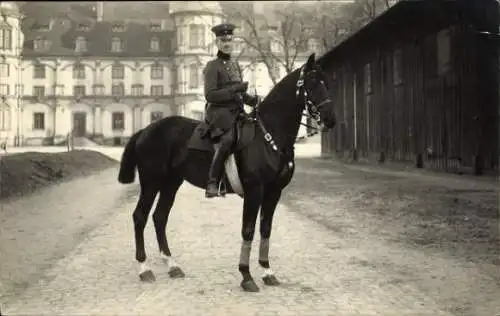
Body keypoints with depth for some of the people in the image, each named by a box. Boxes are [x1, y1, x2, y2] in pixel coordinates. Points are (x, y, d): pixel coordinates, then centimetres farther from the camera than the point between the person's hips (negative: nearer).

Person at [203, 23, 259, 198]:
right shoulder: (212, 67, -2)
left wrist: (255, 101, 8)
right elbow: (210, 95, -12)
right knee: (227, 139, -34)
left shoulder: (235, 65, 21)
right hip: (219, 112, -8)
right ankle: (212, 183, -33)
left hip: (237, 111, 8)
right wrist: (235, 88, -17)